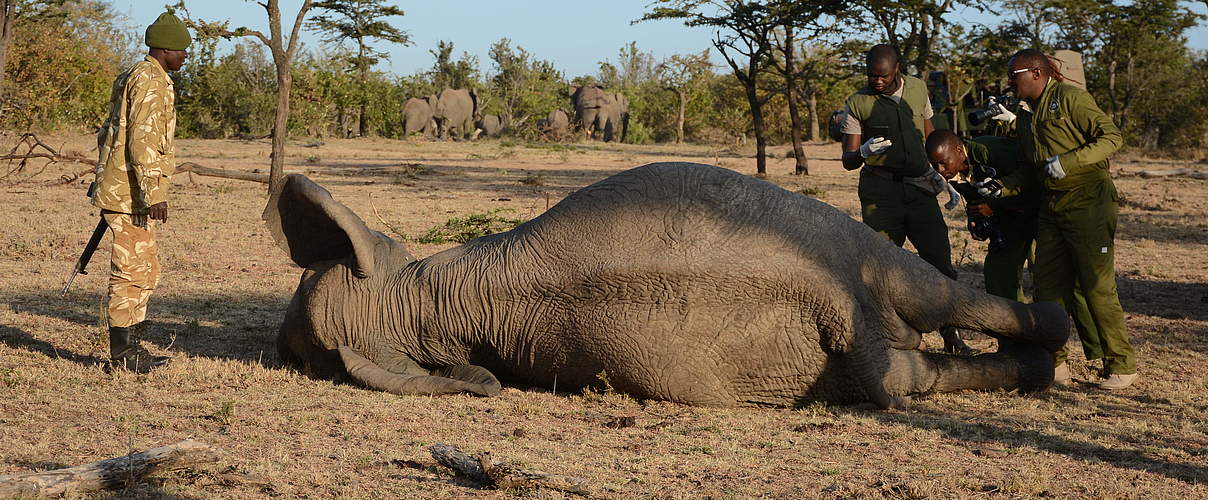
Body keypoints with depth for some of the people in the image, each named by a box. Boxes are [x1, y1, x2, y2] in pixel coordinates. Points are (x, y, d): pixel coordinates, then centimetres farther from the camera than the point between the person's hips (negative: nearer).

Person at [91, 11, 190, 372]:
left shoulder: (133, 78, 20)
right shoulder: (151, 82, -13)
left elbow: (108, 134, 25)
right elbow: (143, 142, -22)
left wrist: (104, 184, 30)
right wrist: (153, 194, -25)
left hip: (118, 191, 10)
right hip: (131, 194, -10)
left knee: (146, 271, 14)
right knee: (132, 271, -6)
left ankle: (131, 347, 19)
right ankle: (122, 353, -2)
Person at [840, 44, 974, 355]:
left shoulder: (918, 89, 7)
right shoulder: (858, 103, -3)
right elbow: (847, 161, -3)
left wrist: (935, 171, 15)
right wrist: (864, 152, -25)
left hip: (919, 187, 3)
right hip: (881, 189, -3)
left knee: (940, 259, -2)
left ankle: (951, 336, 9)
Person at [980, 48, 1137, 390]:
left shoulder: (1069, 97, -7)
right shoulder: (1026, 119, 18)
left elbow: (1112, 137, -14)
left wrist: (1068, 162, -22)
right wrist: (1001, 188, 6)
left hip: (1089, 204, -8)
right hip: (1051, 208, 8)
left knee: (1097, 285, -8)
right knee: (1049, 286, 5)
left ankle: (1122, 365, 2)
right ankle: (1054, 363, 13)